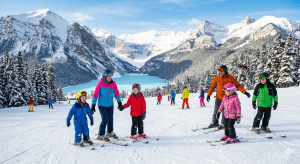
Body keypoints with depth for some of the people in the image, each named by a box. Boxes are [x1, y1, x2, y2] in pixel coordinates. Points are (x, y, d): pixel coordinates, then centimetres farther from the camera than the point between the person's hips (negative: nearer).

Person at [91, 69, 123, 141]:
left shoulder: (113, 83, -3)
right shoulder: (100, 84, -12)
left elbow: (116, 93, 4)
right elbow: (95, 94, -9)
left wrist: (119, 102, -2)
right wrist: (93, 105, -9)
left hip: (110, 105, 4)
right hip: (102, 105, -4)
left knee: (110, 119, 11)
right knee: (105, 120, -9)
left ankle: (110, 132, 34)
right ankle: (100, 135, 7)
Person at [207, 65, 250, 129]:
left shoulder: (230, 78, -8)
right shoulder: (217, 78, -4)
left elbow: (238, 85, -2)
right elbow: (212, 86, 1)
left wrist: (245, 92, -7)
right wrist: (208, 95, -4)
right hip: (218, 98, 2)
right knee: (216, 111, 7)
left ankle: (223, 124, 18)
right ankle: (214, 122, 23)